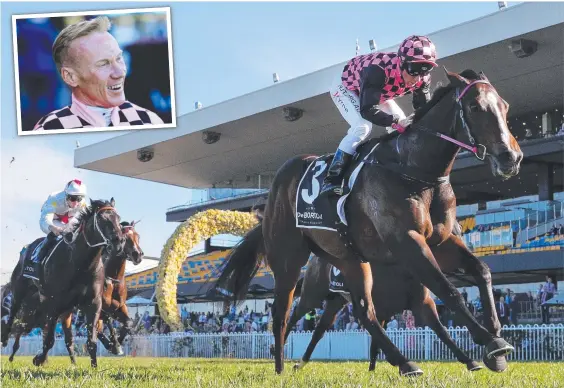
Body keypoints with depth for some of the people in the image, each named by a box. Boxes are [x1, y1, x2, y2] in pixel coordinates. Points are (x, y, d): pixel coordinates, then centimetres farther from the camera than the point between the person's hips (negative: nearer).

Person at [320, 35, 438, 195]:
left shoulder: (422, 78, -26)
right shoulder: (379, 70, -46)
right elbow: (368, 110, -50)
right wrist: (397, 121, -60)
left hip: (377, 92, 7)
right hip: (346, 86, -7)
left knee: (404, 127, -5)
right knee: (362, 127, -27)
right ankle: (331, 181, -25)